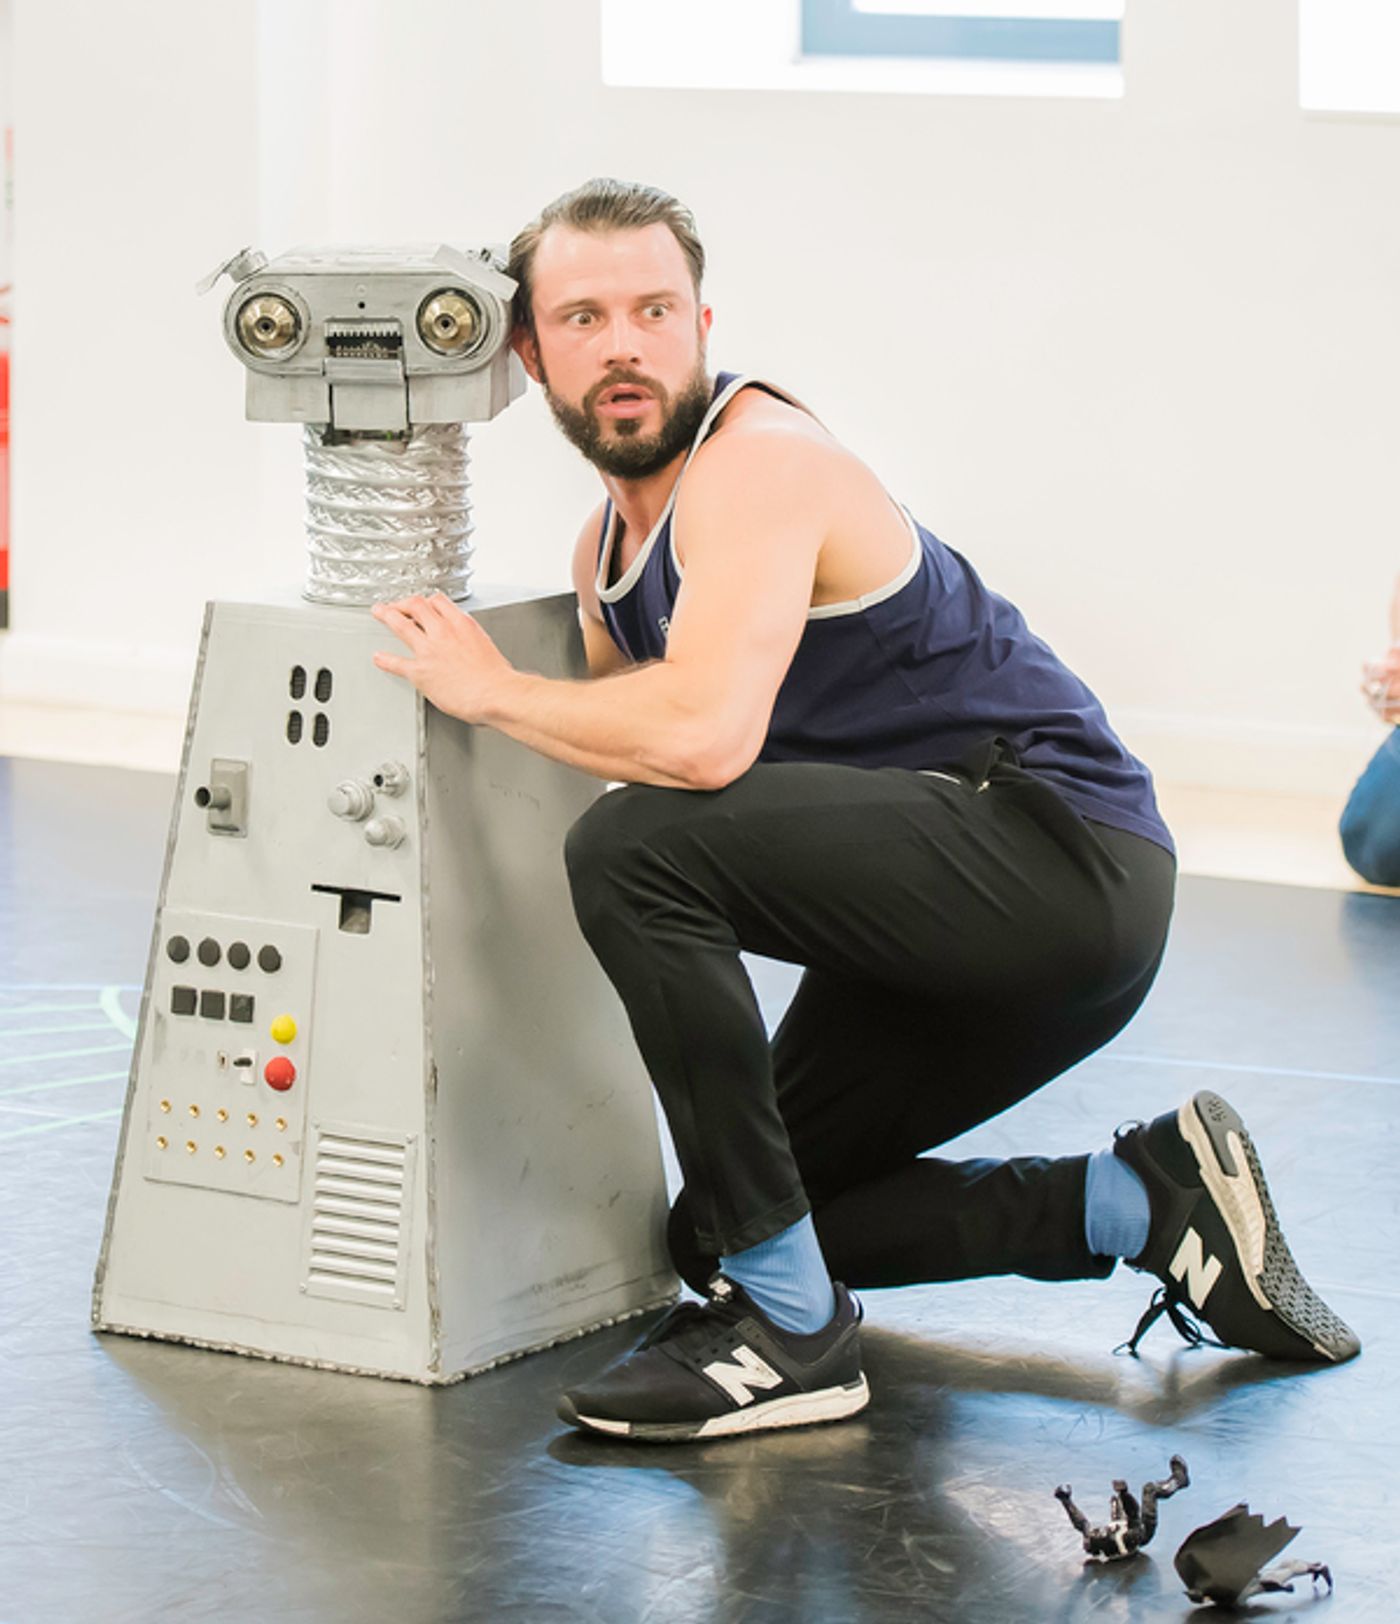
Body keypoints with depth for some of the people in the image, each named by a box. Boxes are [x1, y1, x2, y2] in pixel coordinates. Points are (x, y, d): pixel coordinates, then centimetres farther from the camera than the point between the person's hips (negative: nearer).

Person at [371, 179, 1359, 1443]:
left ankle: (792, 1332, -20)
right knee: (722, 1225, 15)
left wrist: (491, 689, -17)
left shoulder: (758, 460, -16)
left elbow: (703, 736, -32)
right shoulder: (610, 544, 14)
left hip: (1058, 857, -10)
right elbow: (624, 743, 23)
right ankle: (1146, 1202, 17)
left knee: (638, 848, -28)